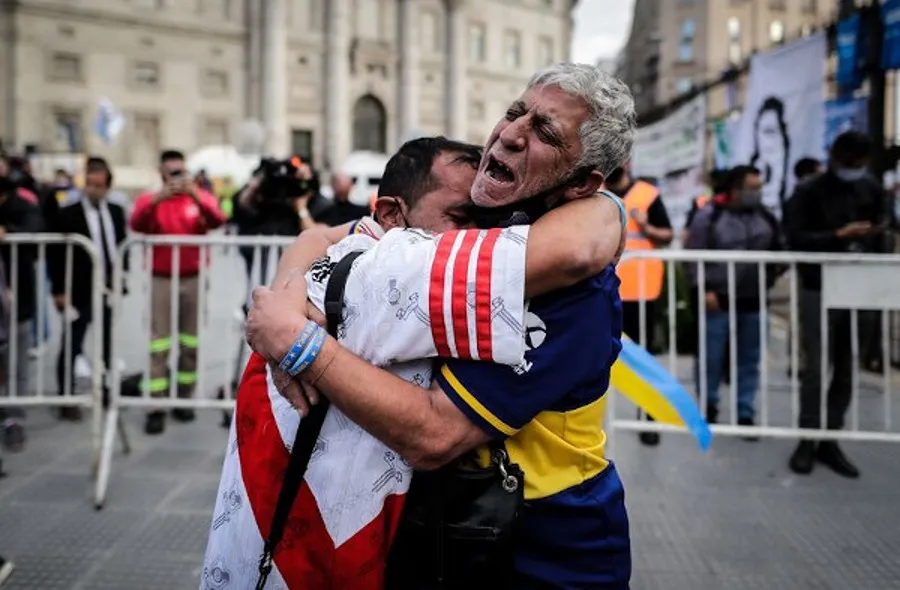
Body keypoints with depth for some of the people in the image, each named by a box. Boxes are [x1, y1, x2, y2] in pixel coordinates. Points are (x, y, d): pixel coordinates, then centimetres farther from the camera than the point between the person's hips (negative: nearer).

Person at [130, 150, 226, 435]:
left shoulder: (201, 198, 5)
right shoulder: (149, 199, 4)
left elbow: (217, 220, -14)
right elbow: (137, 224, -16)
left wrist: (195, 196, -29)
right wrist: (157, 199, -30)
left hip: (194, 279, 2)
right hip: (161, 280, -1)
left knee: (191, 343, 7)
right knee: (159, 343, -5)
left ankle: (184, 399, 20)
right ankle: (156, 408, -2)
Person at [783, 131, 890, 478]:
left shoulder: (872, 190, 12)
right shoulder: (808, 193, -3)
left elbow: (880, 236, 17)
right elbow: (795, 238, -12)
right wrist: (838, 236, -23)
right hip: (819, 291, -4)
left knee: (846, 369, 6)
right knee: (816, 367, -2)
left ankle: (829, 440, 16)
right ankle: (807, 440, 9)